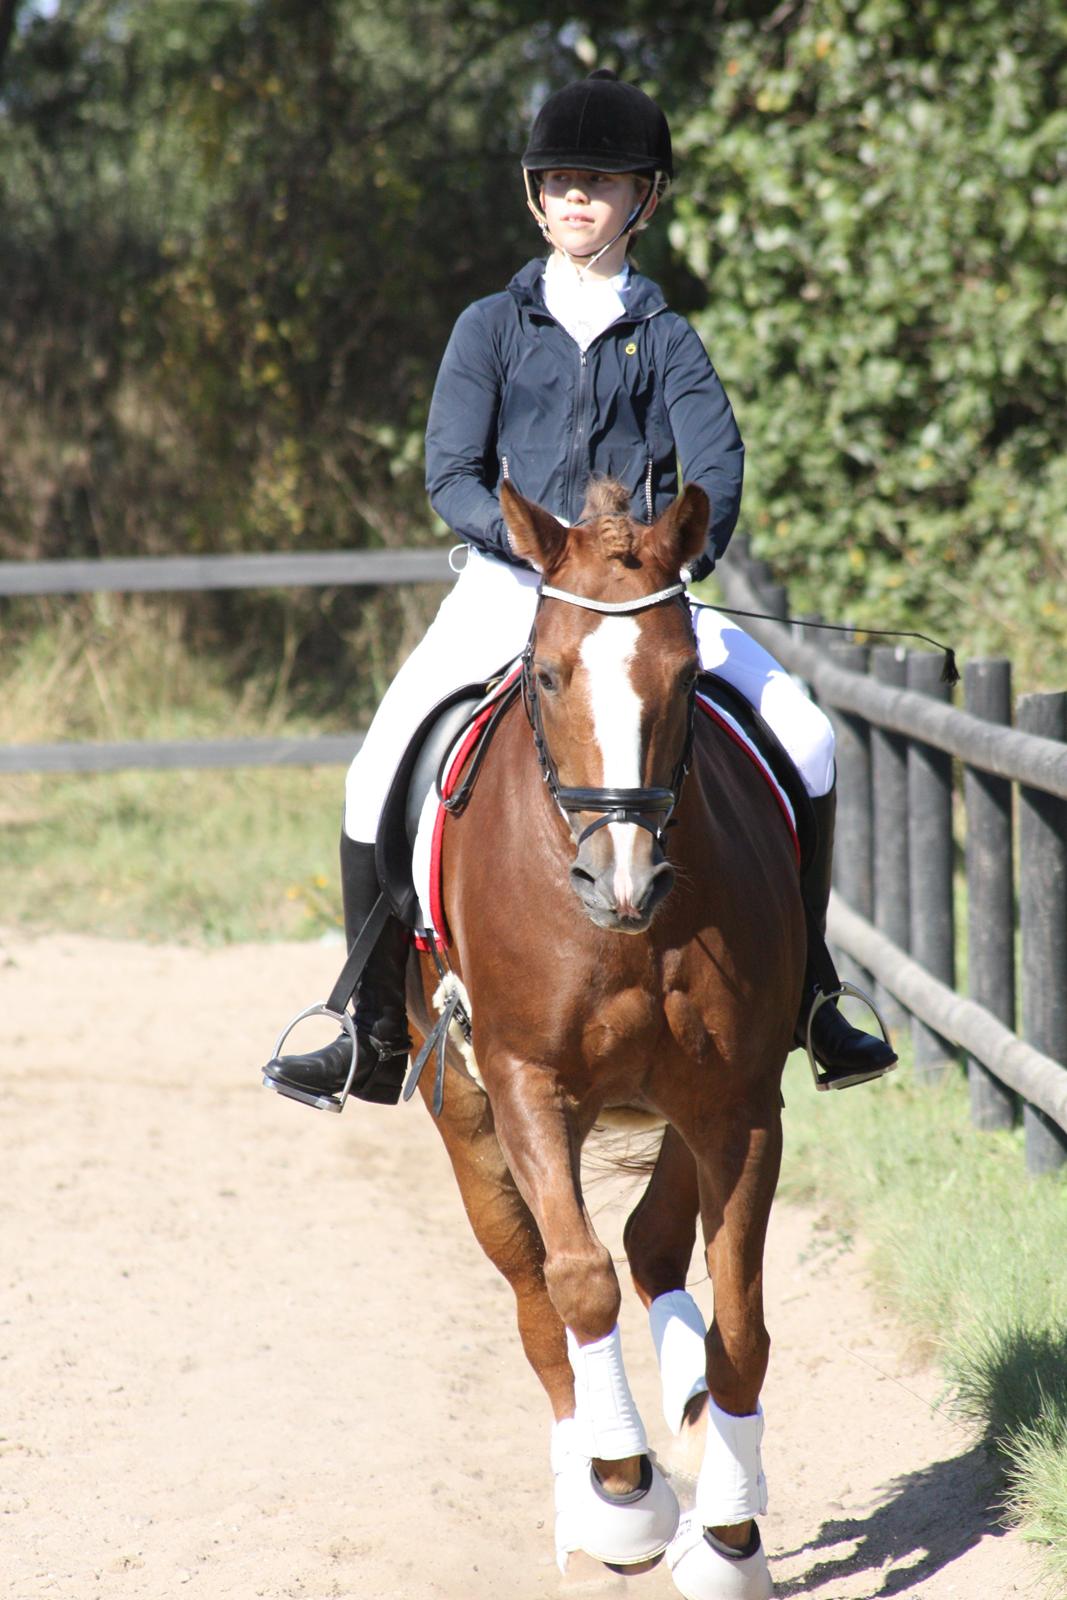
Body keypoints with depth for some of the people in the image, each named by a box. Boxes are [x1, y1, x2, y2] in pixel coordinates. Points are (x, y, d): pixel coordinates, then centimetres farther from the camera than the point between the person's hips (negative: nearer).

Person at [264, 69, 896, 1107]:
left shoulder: (664, 339, 8)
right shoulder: (493, 327, 7)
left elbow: (715, 466, -5)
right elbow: (450, 477, -2)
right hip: (508, 589, -1)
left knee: (804, 738, -16)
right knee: (379, 771, -19)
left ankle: (802, 995, -1)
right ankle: (375, 1036, -7)